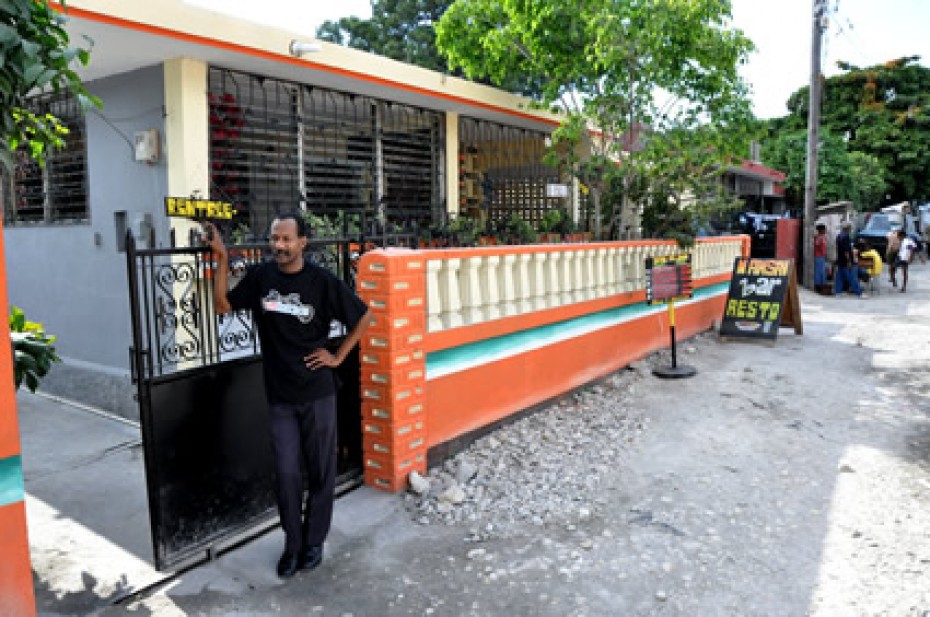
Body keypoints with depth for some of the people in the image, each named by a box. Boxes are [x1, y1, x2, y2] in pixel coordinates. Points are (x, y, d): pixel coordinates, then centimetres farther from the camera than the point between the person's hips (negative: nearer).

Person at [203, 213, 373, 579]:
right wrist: (222, 258, -3)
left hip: (317, 394, -1)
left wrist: (338, 357, -3)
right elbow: (223, 305, 5)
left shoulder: (322, 281, -9)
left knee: (320, 471, 10)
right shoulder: (259, 277, -1)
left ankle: (314, 542, 28)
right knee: (286, 473, 4)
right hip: (279, 396, 2)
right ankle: (292, 543, 25)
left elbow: (363, 318, -1)